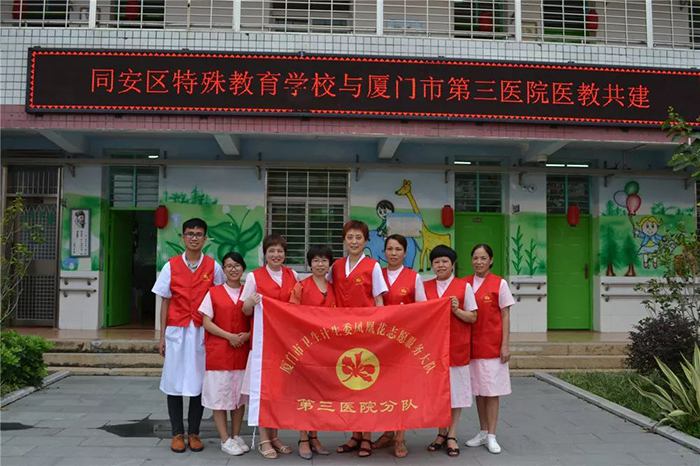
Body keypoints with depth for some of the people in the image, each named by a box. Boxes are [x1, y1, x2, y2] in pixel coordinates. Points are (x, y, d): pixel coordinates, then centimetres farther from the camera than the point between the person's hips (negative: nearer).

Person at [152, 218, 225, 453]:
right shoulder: (171, 266, 4)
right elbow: (165, 302, 6)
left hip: (202, 331, 0)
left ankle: (194, 432, 15)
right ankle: (177, 433, 14)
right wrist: (162, 336, 3)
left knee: (198, 381, 4)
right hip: (176, 330, 1)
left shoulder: (213, 267, 2)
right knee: (174, 381, 3)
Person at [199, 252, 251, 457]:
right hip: (218, 352, -2)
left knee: (239, 393, 9)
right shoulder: (213, 293, 2)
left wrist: (247, 335, -11)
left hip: (243, 351, 3)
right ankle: (225, 440, 7)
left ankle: (236, 435, 21)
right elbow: (206, 322, -3)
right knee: (220, 394, -1)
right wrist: (229, 336, -14)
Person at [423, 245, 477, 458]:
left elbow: (473, 317, 0)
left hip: (456, 347, -2)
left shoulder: (464, 286, 0)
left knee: (456, 389, 3)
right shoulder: (425, 287, 7)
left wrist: (456, 310, -15)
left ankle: (452, 436, 14)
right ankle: (441, 433, 21)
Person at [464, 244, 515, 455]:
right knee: (478, 389, 10)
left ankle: (491, 436, 10)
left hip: (492, 345, -3)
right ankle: (483, 432, 22)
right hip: (471, 344, 4)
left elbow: (505, 316, -3)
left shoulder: (499, 284, -4)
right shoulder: (465, 283, 5)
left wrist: (505, 345, -8)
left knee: (491, 390, 1)